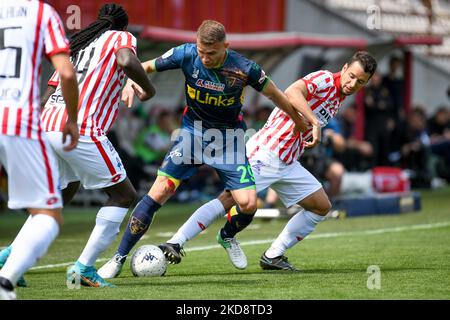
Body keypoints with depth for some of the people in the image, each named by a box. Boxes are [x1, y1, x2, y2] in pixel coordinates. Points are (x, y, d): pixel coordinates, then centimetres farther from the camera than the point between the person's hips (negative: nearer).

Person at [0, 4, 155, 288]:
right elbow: (127, 62, -14)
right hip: (81, 130, -7)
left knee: (61, 198, 27)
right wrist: (148, 89, 2)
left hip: (48, 126, 7)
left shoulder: (74, 46, 29)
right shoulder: (122, 37, 10)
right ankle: (84, 267, -3)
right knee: (124, 195, 6)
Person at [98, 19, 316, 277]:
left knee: (248, 204, -12)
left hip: (228, 138, 0)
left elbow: (274, 94, -4)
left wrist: (300, 123, 7)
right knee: (159, 192, -15)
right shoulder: (186, 55, -17)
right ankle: (120, 258, -6)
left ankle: (227, 236, 25)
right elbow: (146, 67, -4)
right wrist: (131, 83, -25)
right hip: (193, 131, 0)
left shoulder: (244, 69, -21)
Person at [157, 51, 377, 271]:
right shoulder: (324, 79, -11)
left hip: (288, 162, 9)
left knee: (322, 206, 8)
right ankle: (174, 244, -19)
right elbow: (291, 93, -33)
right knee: (230, 199, -19)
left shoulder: (339, 100, 16)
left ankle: (273, 256, 9)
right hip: (266, 152, -9)